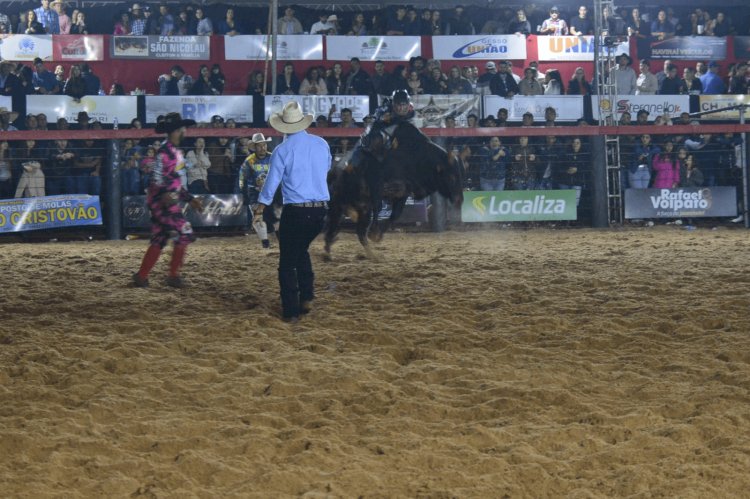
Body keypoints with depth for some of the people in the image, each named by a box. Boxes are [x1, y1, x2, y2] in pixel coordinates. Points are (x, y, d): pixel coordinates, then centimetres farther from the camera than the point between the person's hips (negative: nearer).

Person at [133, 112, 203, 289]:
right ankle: (173, 276, -4)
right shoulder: (165, 151, -14)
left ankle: (141, 277, 12)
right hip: (161, 201, -10)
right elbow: (157, 177, -22)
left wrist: (190, 199, 24)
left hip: (170, 201, 10)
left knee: (159, 240, 10)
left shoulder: (176, 152, 16)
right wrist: (165, 194, -37)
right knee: (184, 233, -10)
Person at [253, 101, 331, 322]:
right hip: (320, 210, 5)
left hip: (295, 212, -5)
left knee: (288, 261, 6)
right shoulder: (322, 144, 2)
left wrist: (259, 210, 8)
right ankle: (307, 297, 16)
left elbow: (271, 183, -5)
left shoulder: (283, 150, -10)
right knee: (302, 250, 26)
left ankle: (291, 311, 5)